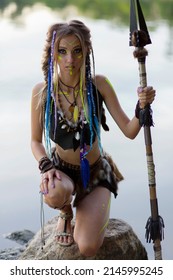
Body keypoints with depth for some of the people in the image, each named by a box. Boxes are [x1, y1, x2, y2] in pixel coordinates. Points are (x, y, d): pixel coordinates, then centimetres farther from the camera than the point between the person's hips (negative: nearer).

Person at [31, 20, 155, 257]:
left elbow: (129, 131, -16)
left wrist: (141, 107, -36)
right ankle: (66, 214, 2)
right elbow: (36, 141, -2)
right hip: (62, 169, 0)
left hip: (96, 173, 0)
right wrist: (46, 166, -21)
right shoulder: (42, 92, -14)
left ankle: (88, 210, 18)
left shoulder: (98, 85, -14)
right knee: (55, 193, -39)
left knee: (88, 248, -19)